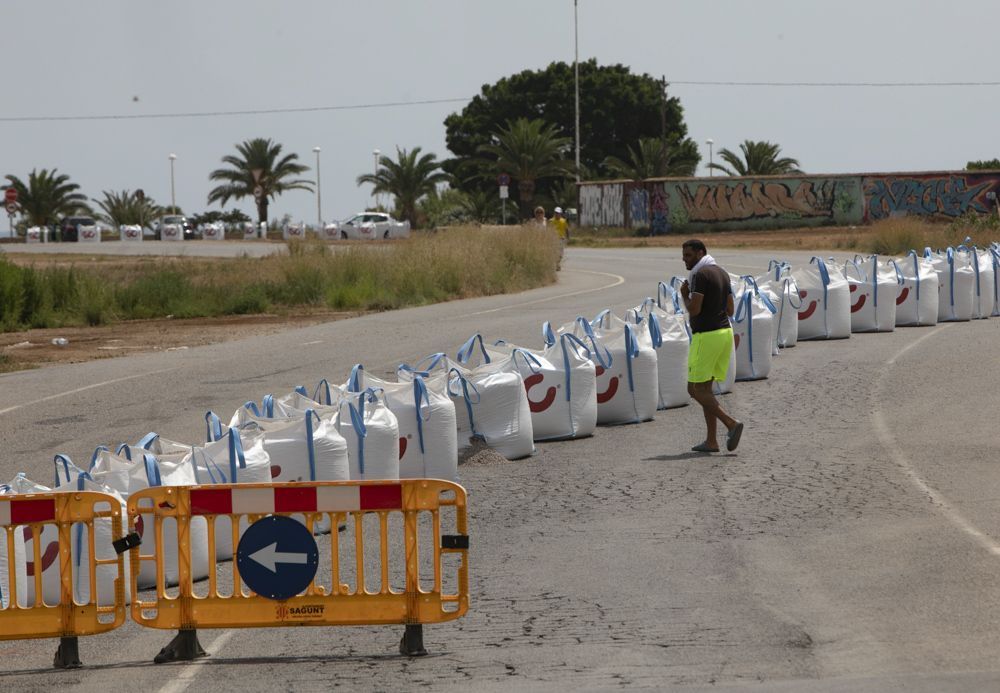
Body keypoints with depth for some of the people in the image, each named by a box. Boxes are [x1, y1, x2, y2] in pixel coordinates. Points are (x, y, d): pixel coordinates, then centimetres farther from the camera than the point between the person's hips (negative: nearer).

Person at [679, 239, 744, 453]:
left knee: (696, 390, -2)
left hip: (706, 337, -9)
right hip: (725, 332, 9)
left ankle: (731, 424, -16)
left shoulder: (700, 275, -15)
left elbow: (694, 309, -20)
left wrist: (684, 295, -1)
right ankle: (711, 441, 10)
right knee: (704, 388, 14)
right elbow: (730, 310, 15)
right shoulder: (722, 273, 14)